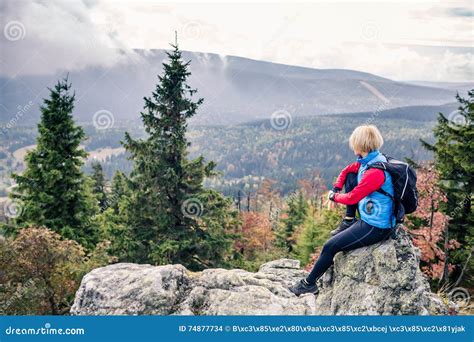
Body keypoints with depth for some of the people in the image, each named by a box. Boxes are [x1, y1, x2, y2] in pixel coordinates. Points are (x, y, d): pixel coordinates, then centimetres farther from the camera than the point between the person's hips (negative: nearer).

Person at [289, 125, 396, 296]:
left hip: (375, 227, -10)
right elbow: (346, 171, 17)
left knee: (330, 246, -9)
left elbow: (352, 198, -22)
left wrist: (334, 196, -3)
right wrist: (335, 189, 5)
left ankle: (308, 284, 9)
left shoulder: (375, 172, -28)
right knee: (350, 177, 12)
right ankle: (348, 223, 13)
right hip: (369, 217, 10)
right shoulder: (369, 160, 1)